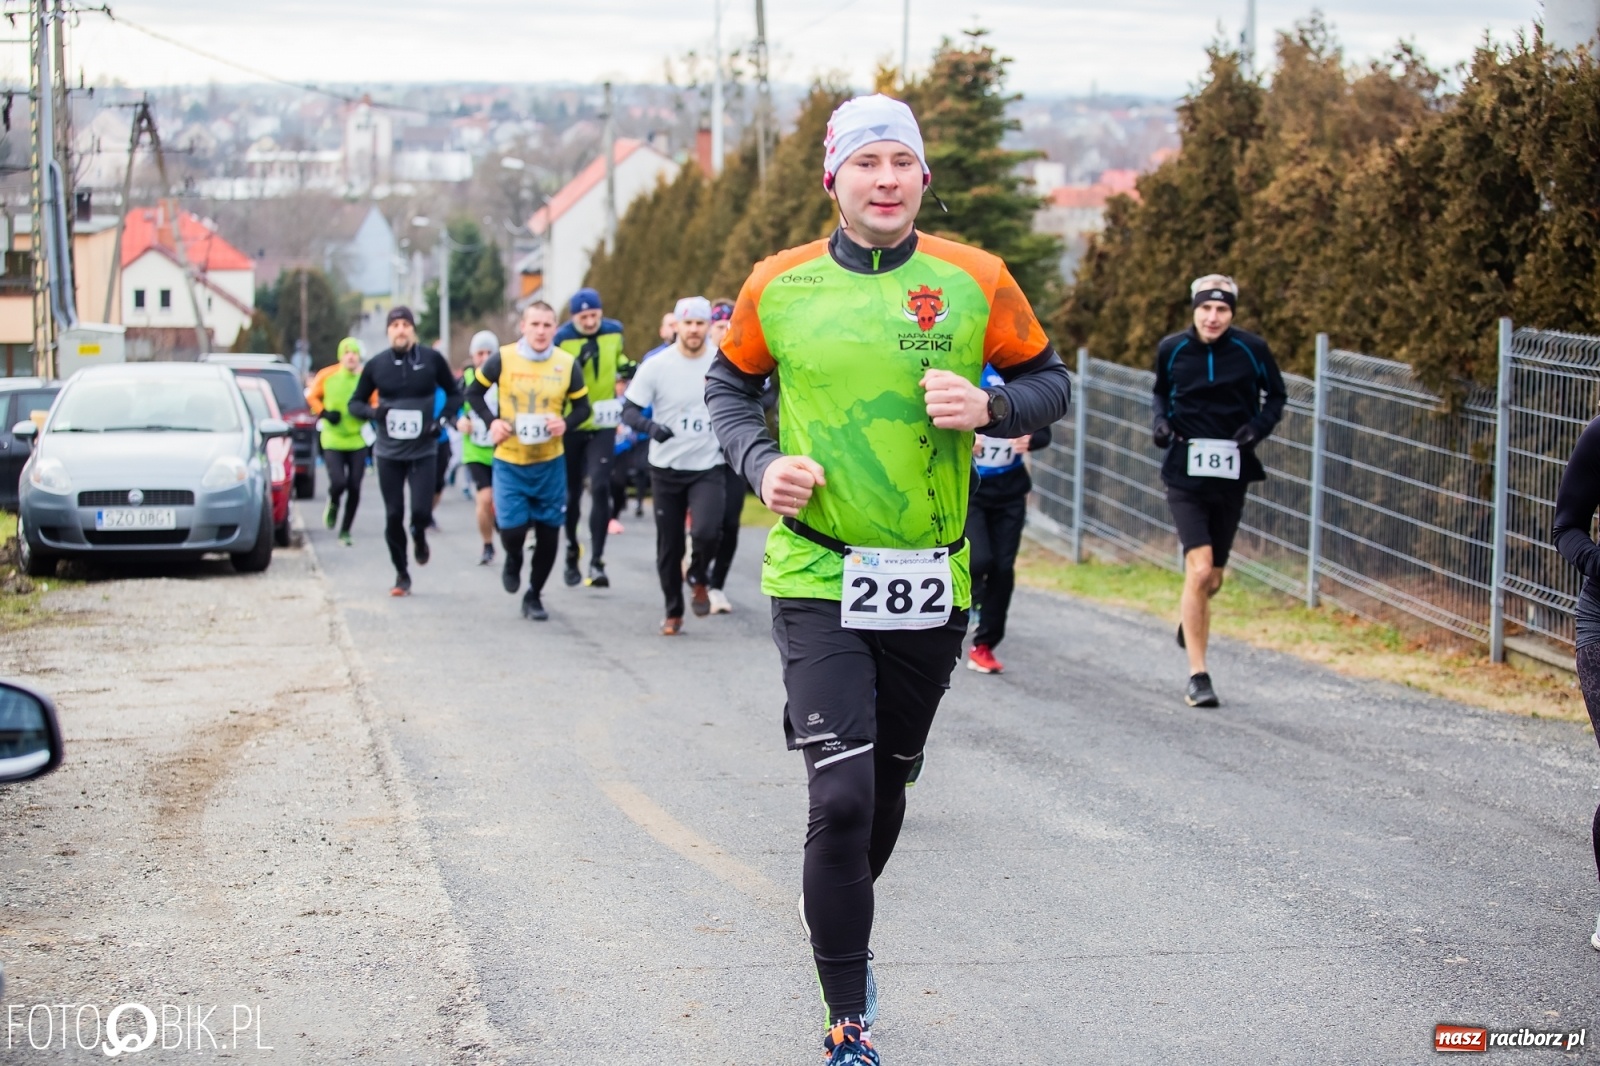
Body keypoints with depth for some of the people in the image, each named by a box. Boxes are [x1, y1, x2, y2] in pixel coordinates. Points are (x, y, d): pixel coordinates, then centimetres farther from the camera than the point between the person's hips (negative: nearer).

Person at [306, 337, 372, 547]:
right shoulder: (327, 376, -4)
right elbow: (311, 396, 10)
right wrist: (324, 413, -6)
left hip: (358, 441, 1)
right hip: (332, 441, -1)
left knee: (354, 488, 0)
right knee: (338, 482, -16)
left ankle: (345, 531, 18)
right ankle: (333, 504, 21)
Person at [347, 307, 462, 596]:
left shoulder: (432, 360, -3)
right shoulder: (375, 365, -1)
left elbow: (454, 394, 9)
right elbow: (355, 403, 7)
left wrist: (442, 419, -8)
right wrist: (372, 412, -14)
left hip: (423, 451, -1)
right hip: (389, 453, 1)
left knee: (422, 511, -13)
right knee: (393, 516, 2)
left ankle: (419, 537, 24)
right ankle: (401, 574, 19)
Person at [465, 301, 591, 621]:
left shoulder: (568, 365, -4)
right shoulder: (502, 360, -7)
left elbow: (582, 406, 6)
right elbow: (474, 392, 5)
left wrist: (566, 423, -15)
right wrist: (491, 421, -11)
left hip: (550, 463, 2)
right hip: (509, 461, -1)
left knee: (548, 532, 4)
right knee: (512, 529, -11)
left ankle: (534, 595, 23)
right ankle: (513, 561, 26)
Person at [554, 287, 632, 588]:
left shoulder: (614, 331, 0)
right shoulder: (562, 339, -12)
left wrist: (623, 372, 3)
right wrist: (576, 364, -26)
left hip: (603, 425, 1)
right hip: (571, 425, -1)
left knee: (600, 489, -12)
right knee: (572, 492, 10)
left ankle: (597, 562, -11)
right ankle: (572, 553, 30)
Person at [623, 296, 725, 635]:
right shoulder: (656, 365, -7)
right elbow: (629, 409, -6)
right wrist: (650, 426, -27)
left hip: (708, 467, 0)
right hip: (666, 468, 0)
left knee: (707, 531, -22)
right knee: (669, 546, 6)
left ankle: (698, 579, 10)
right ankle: (673, 612, 25)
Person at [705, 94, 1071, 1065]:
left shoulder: (976, 282, -2)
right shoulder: (778, 287, -1)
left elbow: (1050, 381, 8)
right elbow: (729, 387, 13)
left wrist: (990, 407, -13)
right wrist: (761, 462, -6)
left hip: (930, 584, 2)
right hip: (818, 577, -2)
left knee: (887, 787, 18)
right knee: (842, 795, -14)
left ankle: (838, 921, 46)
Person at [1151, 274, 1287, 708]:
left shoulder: (1252, 350, -4)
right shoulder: (1171, 349, -2)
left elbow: (1276, 396, 9)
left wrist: (1259, 426, -10)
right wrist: (1160, 421, -3)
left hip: (1232, 475, 2)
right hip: (1185, 473, -2)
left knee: (1212, 579, 12)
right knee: (1199, 569, -17)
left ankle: (1191, 621, 50)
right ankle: (1198, 676, -10)